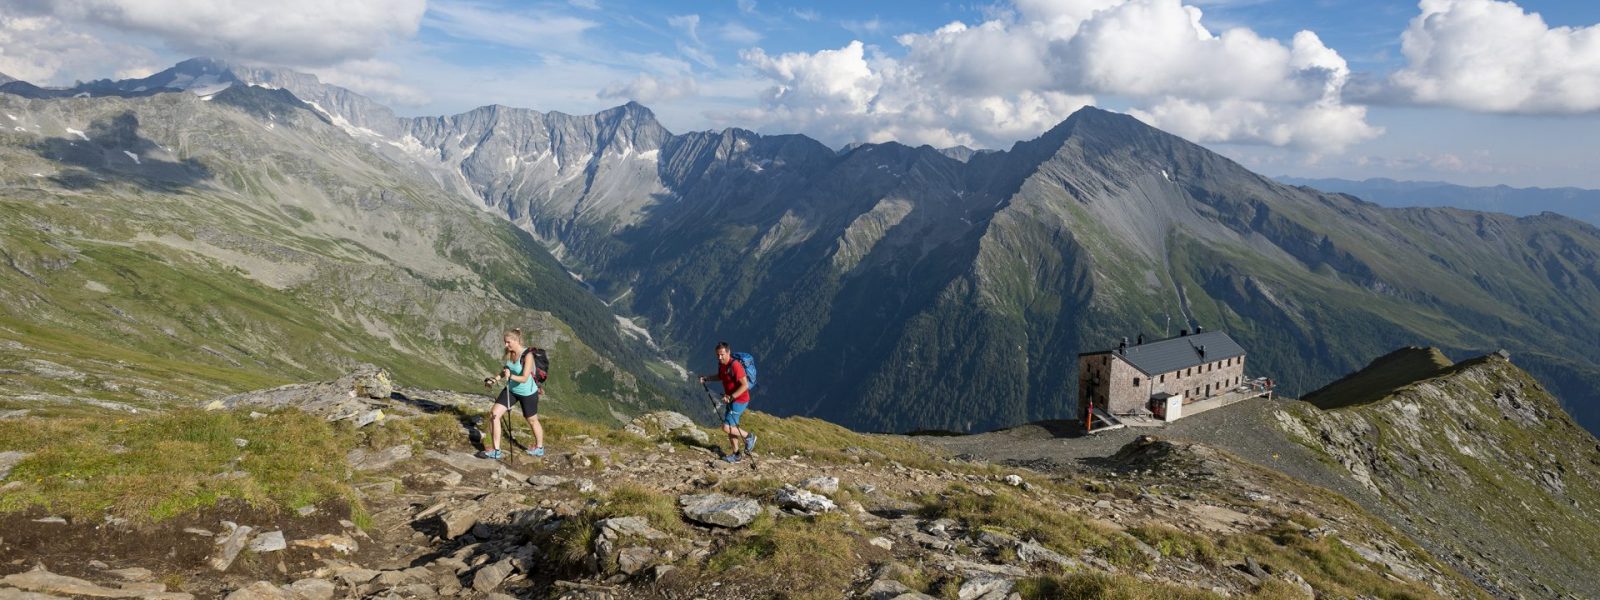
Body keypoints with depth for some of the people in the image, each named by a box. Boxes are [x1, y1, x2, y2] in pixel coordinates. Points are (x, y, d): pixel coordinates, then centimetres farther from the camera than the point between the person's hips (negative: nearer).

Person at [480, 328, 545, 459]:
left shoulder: (527, 355, -26)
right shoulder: (509, 353, -6)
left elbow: (524, 378, -30)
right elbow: (506, 370, 9)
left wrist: (510, 376, -47)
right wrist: (497, 378, -10)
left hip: (528, 393, -6)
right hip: (511, 390, 6)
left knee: (532, 421, 13)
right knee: (493, 415, -6)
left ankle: (539, 448, 38)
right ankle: (495, 450, 3)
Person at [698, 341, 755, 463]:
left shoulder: (735, 365, -26)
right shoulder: (721, 364, 1)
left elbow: (745, 385, -28)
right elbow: (720, 376, 23)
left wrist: (731, 397, -33)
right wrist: (706, 378, 9)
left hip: (740, 400, -9)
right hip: (730, 399, 9)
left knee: (726, 427, -12)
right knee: (730, 427, 15)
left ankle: (749, 437, 10)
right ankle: (735, 455, 28)